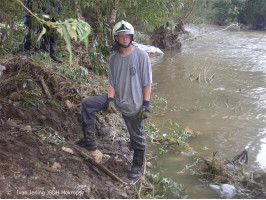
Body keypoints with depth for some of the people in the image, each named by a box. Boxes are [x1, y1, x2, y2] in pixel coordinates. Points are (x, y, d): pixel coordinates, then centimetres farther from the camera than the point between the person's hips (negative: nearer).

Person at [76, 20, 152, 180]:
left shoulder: (142, 56, -12)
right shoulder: (114, 58, 3)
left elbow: (147, 83, -11)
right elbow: (111, 81, 5)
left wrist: (146, 105, -14)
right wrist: (110, 99, -10)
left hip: (134, 105, -5)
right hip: (116, 99, 5)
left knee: (137, 137, 7)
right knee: (87, 104, 0)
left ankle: (138, 166, 31)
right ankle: (90, 141, 8)